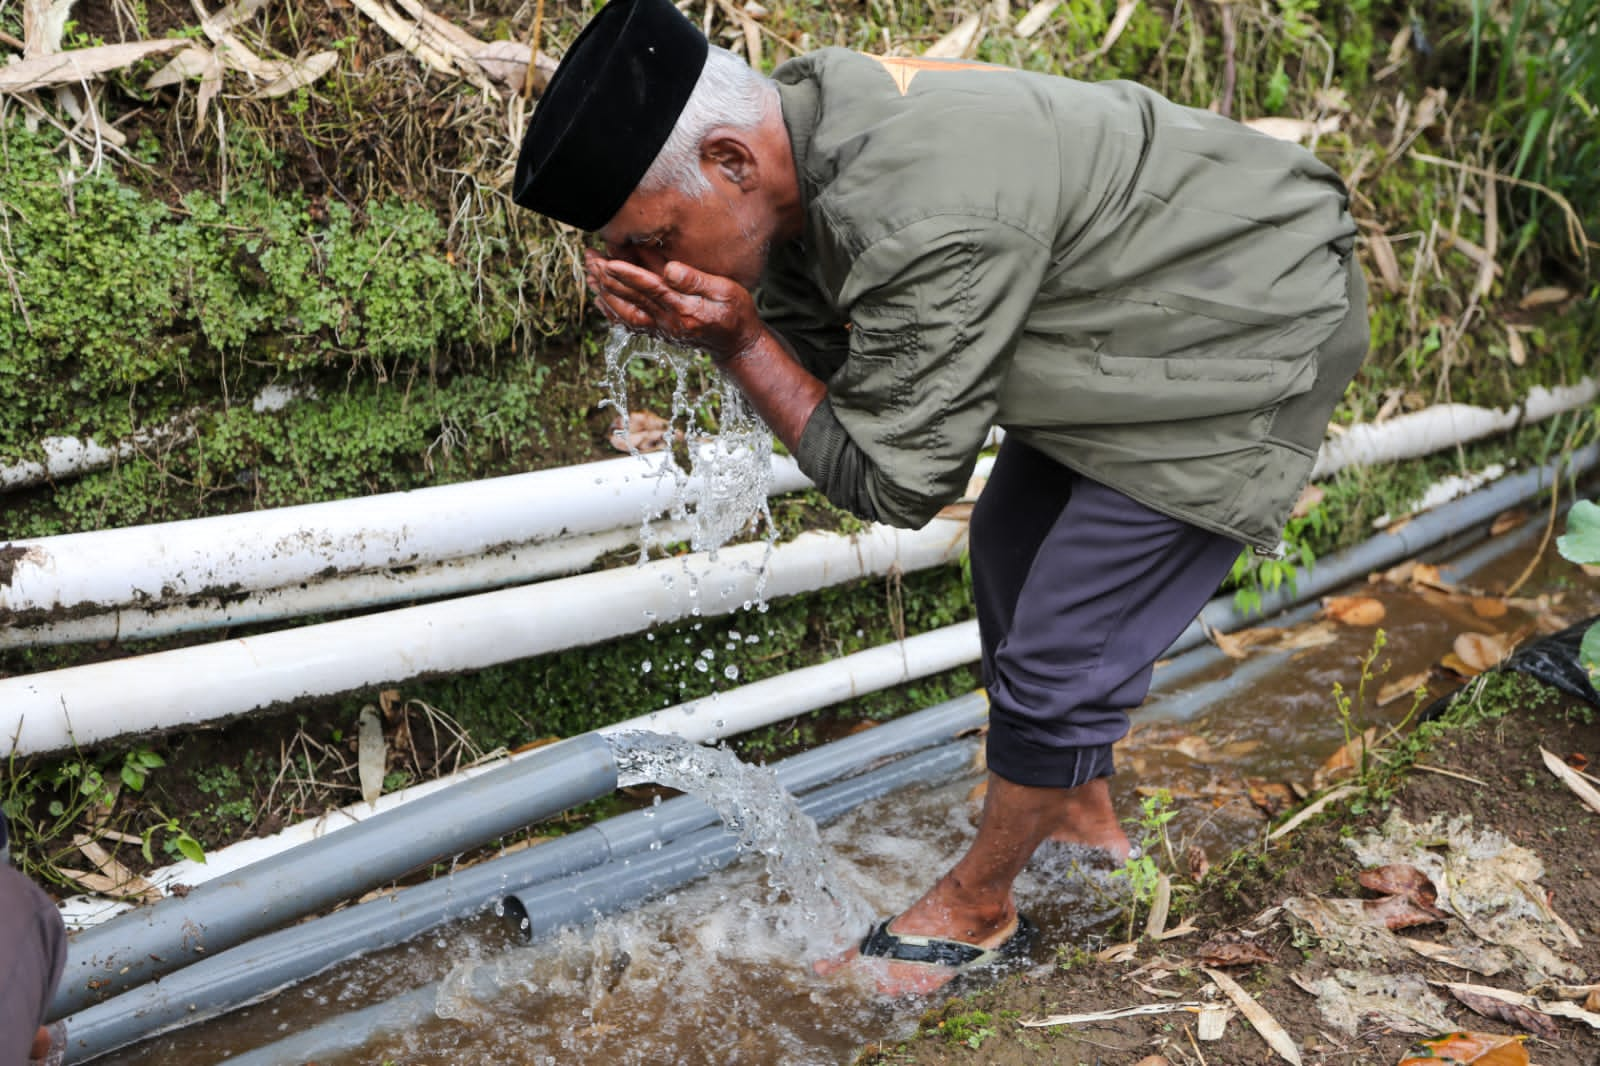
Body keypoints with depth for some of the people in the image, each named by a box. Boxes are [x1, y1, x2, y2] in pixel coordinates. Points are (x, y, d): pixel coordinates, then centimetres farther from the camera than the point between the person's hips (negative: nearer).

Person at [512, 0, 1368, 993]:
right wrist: (673, 311, -18)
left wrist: (736, 342, -26)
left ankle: (976, 908, 17)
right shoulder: (805, 126, -10)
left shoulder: (923, 227, -39)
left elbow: (894, 483, -26)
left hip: (1245, 340, -10)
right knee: (1012, 554, 20)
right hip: (1144, 302, 10)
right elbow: (806, 352, -1)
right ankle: (1084, 823, 39)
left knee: (1061, 650, -8)